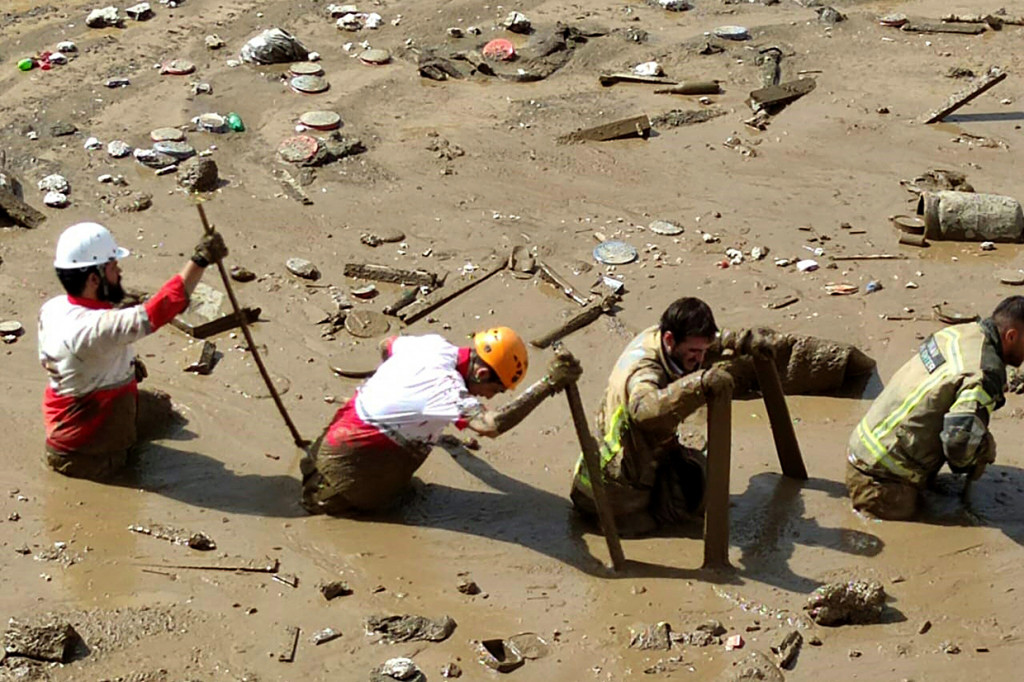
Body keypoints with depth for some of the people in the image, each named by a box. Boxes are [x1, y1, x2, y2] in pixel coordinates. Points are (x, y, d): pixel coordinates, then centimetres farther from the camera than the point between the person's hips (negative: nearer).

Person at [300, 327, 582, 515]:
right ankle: (322, 489, 11)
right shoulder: (446, 387, -35)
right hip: (351, 457, -9)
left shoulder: (433, 345, -7)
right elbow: (492, 425, -51)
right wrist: (549, 384, -52)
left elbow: (387, 346, 16)